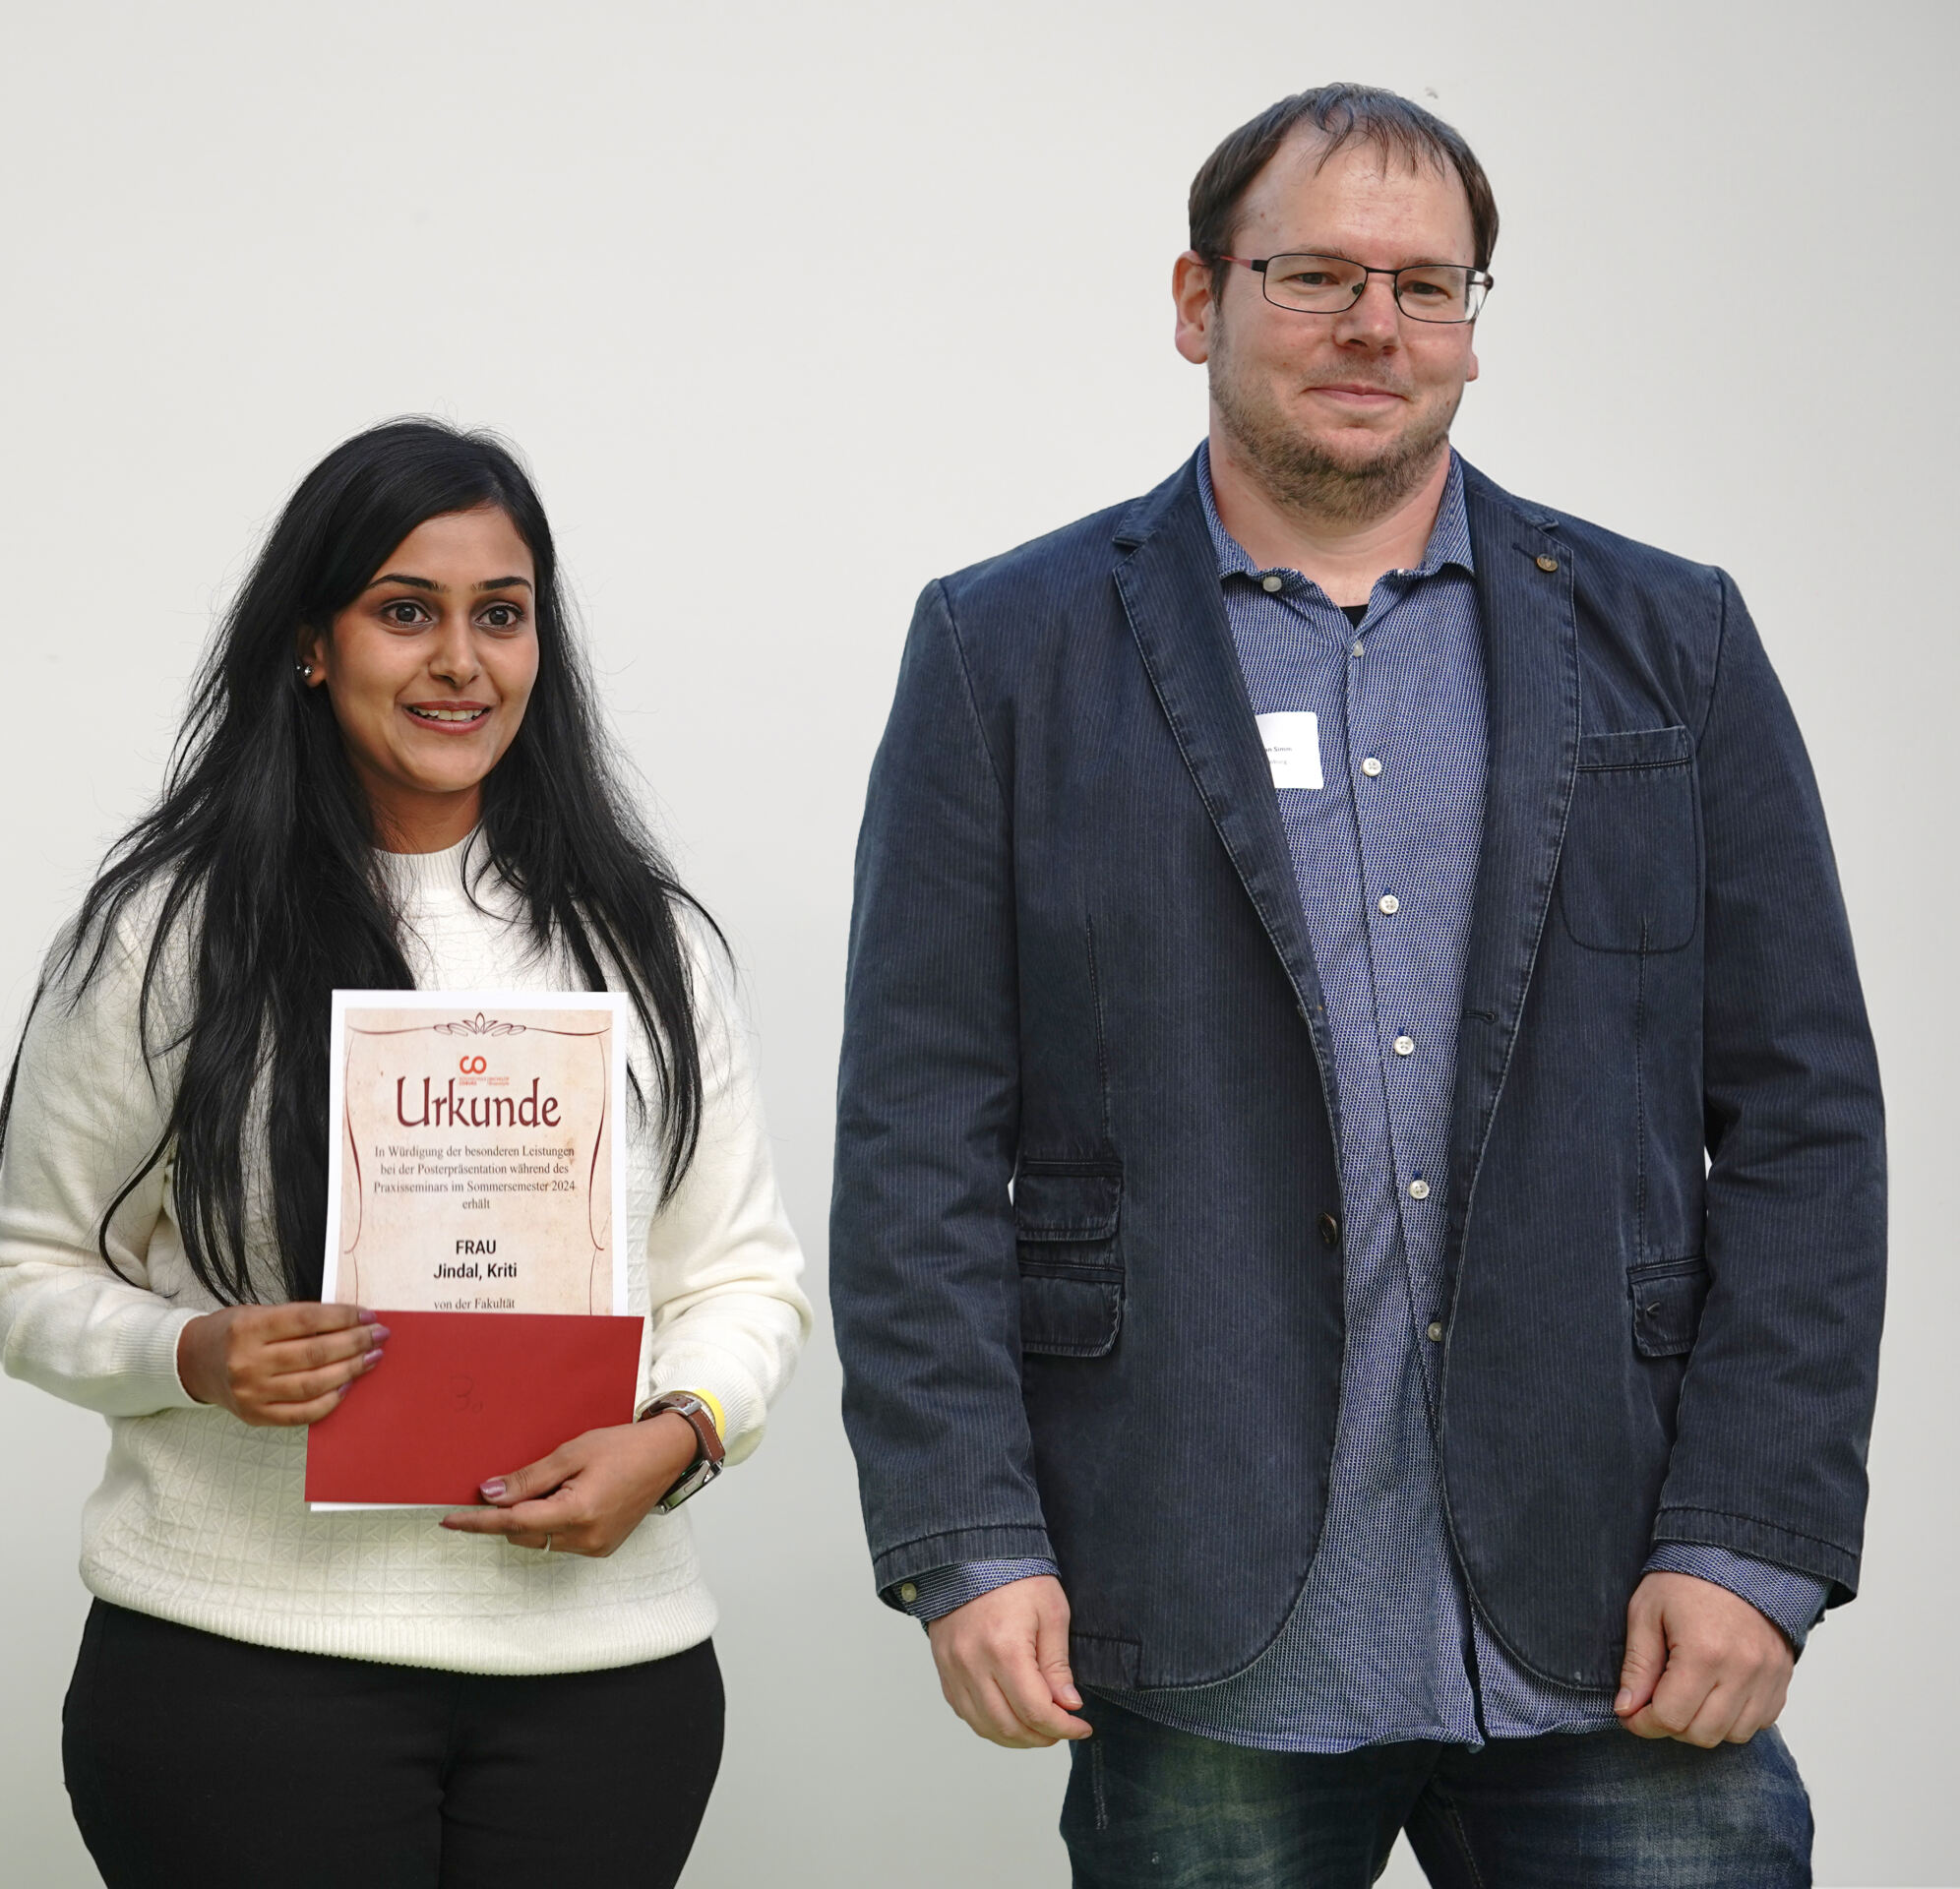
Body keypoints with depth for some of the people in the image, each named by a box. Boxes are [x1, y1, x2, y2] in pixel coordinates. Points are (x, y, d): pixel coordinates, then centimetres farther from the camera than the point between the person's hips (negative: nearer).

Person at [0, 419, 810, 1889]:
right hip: (240, 1661, -2)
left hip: (597, 1656, 3)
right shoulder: (166, 937, 1)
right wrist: (194, 1357, -15)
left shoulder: (645, 942, 9)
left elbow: (747, 1275, 10)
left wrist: (673, 1436, -9)